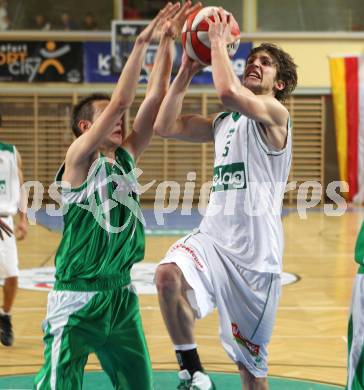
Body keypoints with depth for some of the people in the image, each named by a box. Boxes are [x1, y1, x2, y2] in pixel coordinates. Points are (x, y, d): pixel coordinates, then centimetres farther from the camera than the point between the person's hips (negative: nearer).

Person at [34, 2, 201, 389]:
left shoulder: (126, 157, 8)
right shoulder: (78, 159, -11)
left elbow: (154, 98, 1)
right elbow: (120, 102, -22)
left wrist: (166, 41, -6)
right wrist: (142, 42, -23)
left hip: (121, 294, 7)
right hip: (76, 298, -7)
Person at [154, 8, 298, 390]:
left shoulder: (274, 112, -6)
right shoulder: (224, 122, 18)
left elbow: (228, 92, -26)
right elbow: (164, 125, 16)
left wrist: (219, 43, -11)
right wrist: (187, 71, 12)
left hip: (256, 250, -6)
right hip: (212, 236, 6)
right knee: (168, 274, -28)